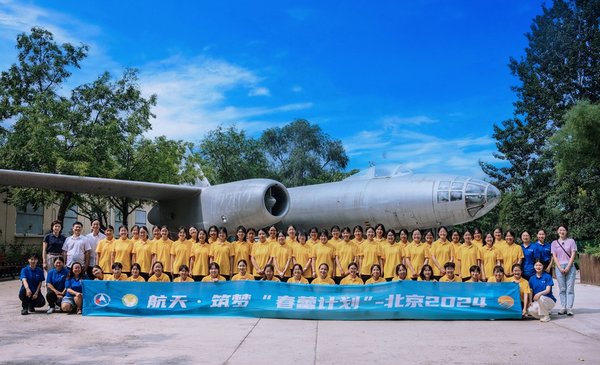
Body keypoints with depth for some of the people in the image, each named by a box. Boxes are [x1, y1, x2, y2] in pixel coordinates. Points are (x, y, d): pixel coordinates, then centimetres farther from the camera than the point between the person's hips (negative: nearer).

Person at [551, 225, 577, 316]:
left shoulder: (571, 241, 5)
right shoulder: (554, 243, 10)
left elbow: (573, 255, -1)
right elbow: (554, 257, 5)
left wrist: (568, 267, -10)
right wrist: (560, 268, -7)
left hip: (570, 266, -2)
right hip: (559, 267, 2)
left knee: (570, 288, -4)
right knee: (562, 289, 3)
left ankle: (569, 308, -4)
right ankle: (563, 307, 5)